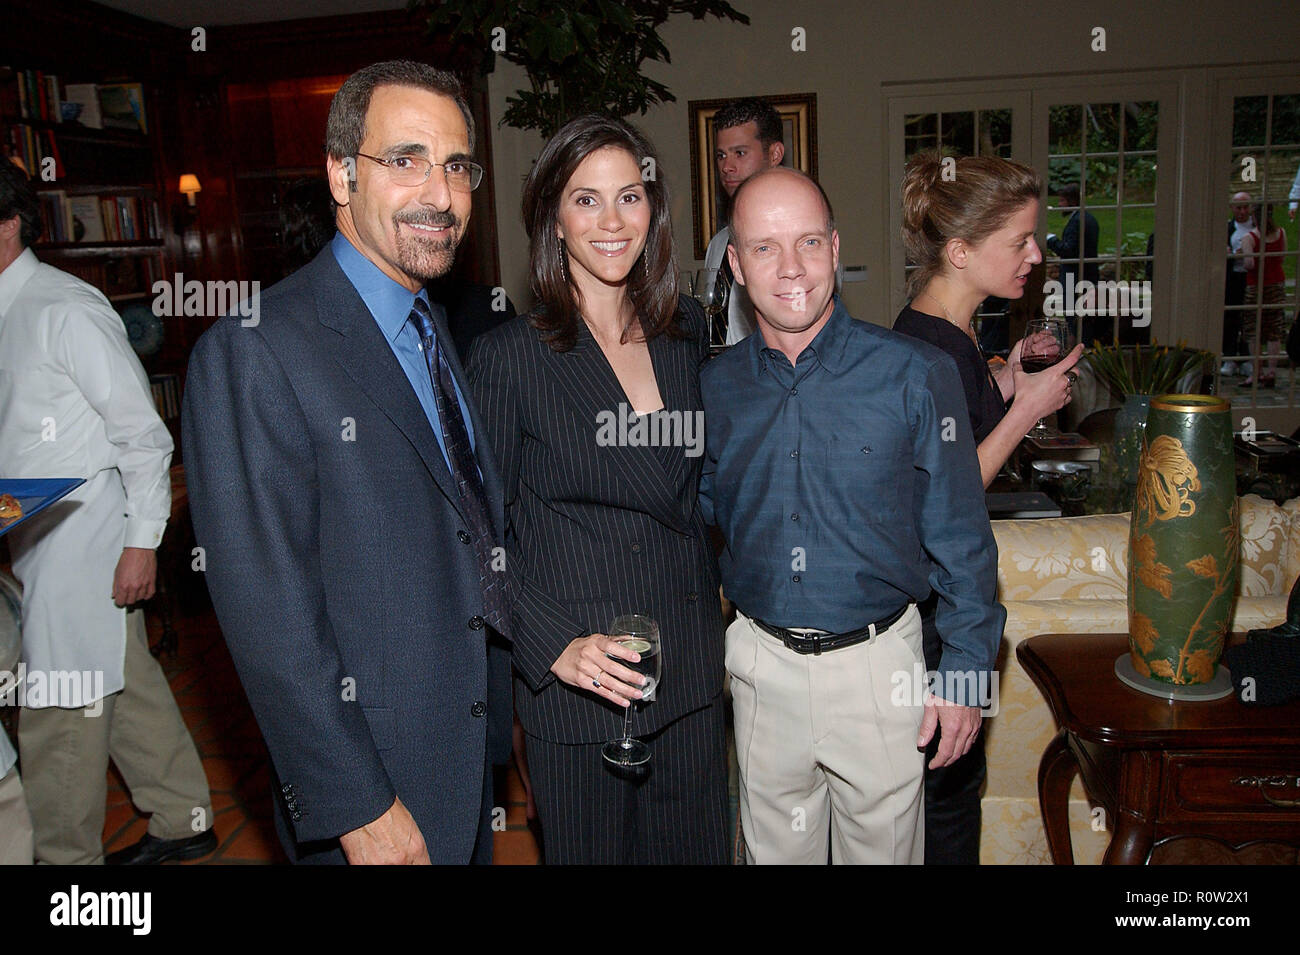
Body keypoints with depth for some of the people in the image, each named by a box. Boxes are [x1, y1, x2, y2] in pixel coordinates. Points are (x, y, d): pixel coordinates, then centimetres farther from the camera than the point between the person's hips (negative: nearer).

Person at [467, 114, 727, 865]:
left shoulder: (686, 331, 4)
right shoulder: (509, 357, -11)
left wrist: (716, 585, 9)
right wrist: (555, 646, -18)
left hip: (691, 665, 5)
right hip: (577, 686, -4)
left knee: (696, 844, 19)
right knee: (591, 849, 14)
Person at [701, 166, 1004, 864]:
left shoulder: (915, 375, -11)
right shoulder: (713, 387, -2)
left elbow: (960, 539, -6)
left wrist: (965, 671, -6)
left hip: (878, 664, -2)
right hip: (760, 662, 2)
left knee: (882, 846, 18)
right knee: (775, 848, 21)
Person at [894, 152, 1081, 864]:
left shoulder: (935, 328, 8)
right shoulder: (935, 348, -24)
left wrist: (1004, 384, 6)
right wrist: (1026, 409, -18)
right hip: (933, 600, -10)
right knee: (950, 779, 7)